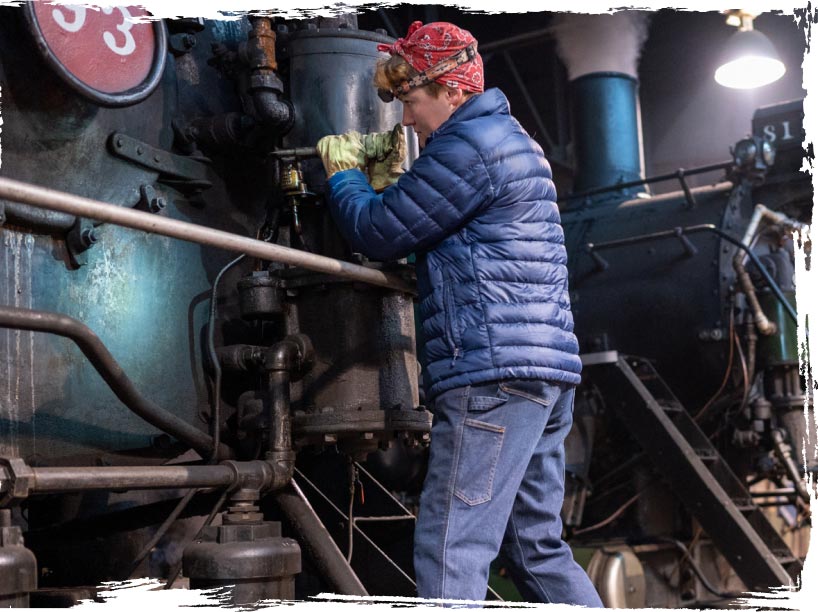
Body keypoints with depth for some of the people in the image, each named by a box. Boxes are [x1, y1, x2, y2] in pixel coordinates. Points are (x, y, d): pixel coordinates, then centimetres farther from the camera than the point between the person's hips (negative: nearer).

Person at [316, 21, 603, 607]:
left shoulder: (468, 144, -8)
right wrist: (388, 180, 21)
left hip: (493, 372, -11)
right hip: (545, 371, 11)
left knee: (450, 556, -9)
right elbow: (442, 233, 32)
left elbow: (378, 233, -4)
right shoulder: (510, 139, 25)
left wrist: (346, 176, 15)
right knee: (540, 549, 14)